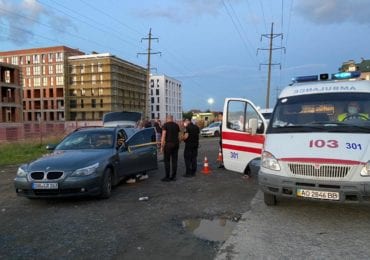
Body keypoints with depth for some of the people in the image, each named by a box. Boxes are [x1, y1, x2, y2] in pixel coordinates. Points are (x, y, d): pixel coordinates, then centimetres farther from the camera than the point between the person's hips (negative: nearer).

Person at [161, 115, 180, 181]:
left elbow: (163, 136, -11)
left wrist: (162, 146, -9)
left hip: (168, 144, -5)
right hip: (176, 144, 5)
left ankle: (167, 177, 2)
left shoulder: (165, 125, -4)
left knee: (167, 161, 1)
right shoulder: (176, 125, 11)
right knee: (174, 160, 8)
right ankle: (173, 176, 12)